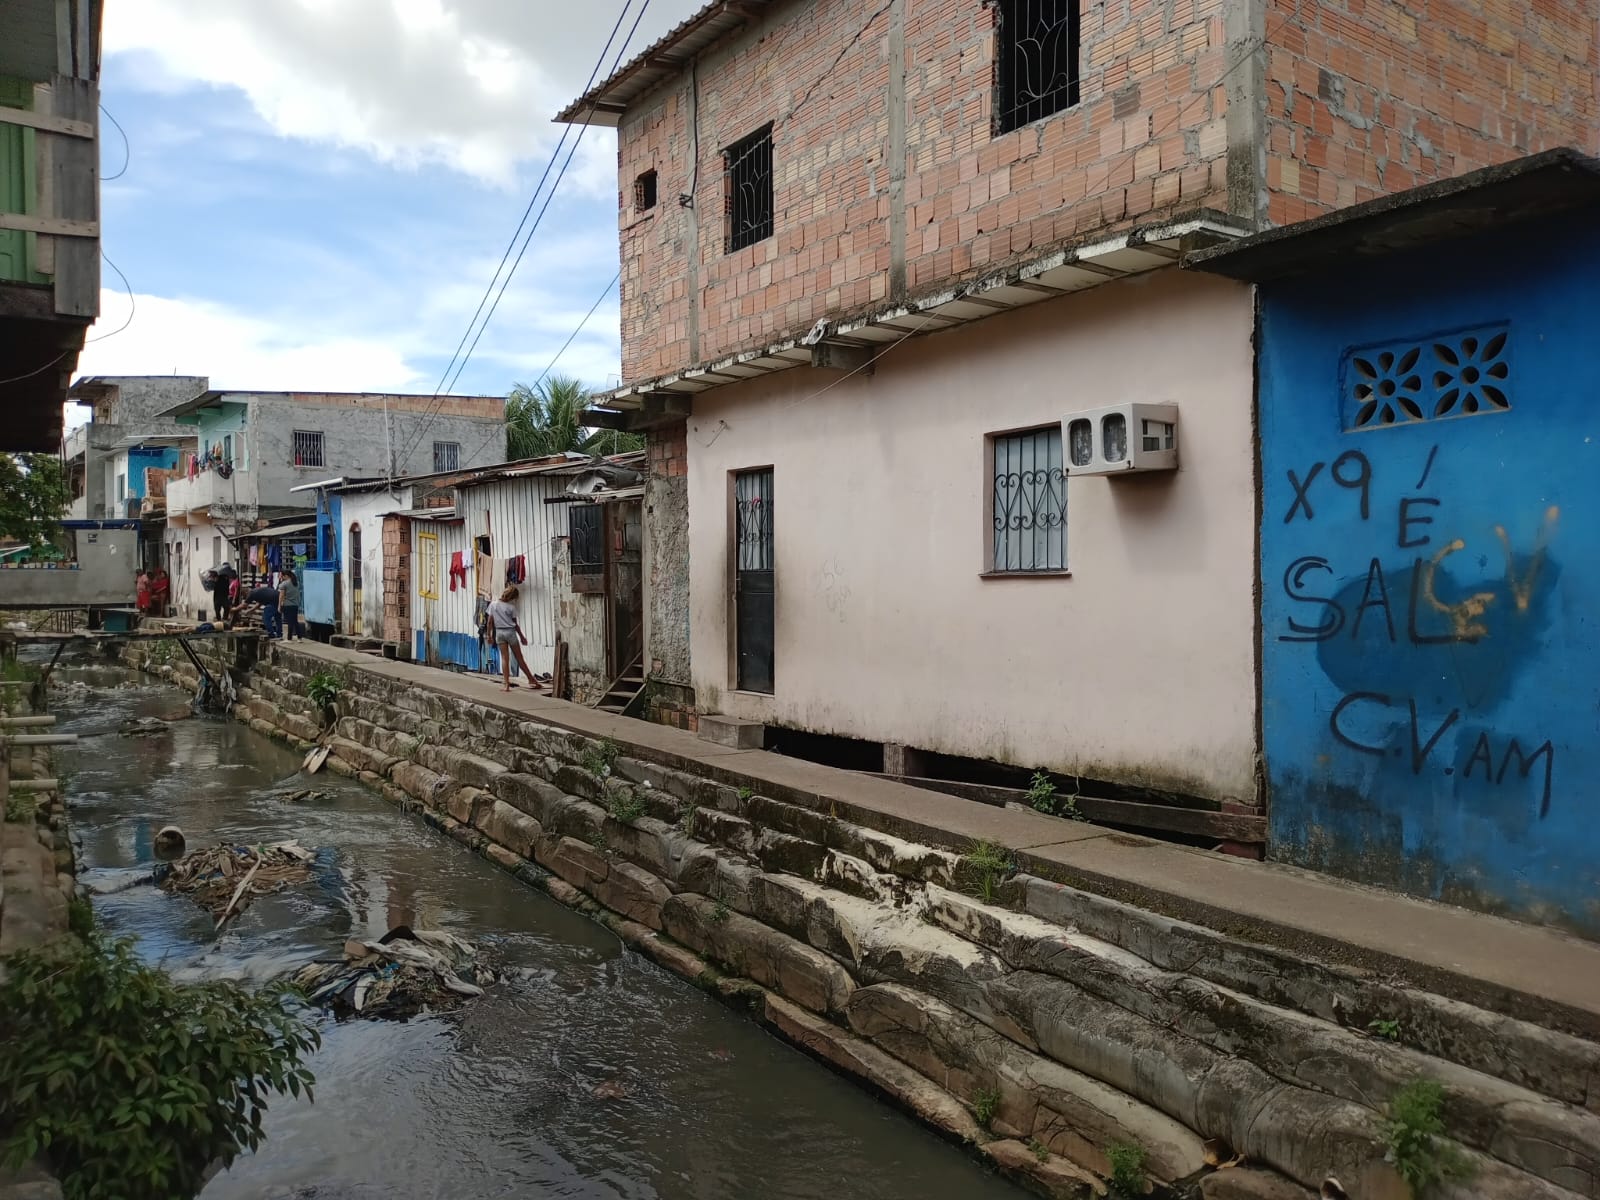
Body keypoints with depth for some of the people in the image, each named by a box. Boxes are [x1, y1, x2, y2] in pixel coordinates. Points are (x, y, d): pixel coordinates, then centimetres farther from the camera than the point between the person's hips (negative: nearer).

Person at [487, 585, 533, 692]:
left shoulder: (493, 605, 1)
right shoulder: (511, 607, -6)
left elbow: (490, 622, 2)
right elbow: (516, 624, -1)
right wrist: (522, 637, 8)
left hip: (499, 632, 2)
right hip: (510, 632, -2)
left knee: (505, 658, 2)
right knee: (519, 658, 6)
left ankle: (506, 684, -6)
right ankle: (531, 679, 14)